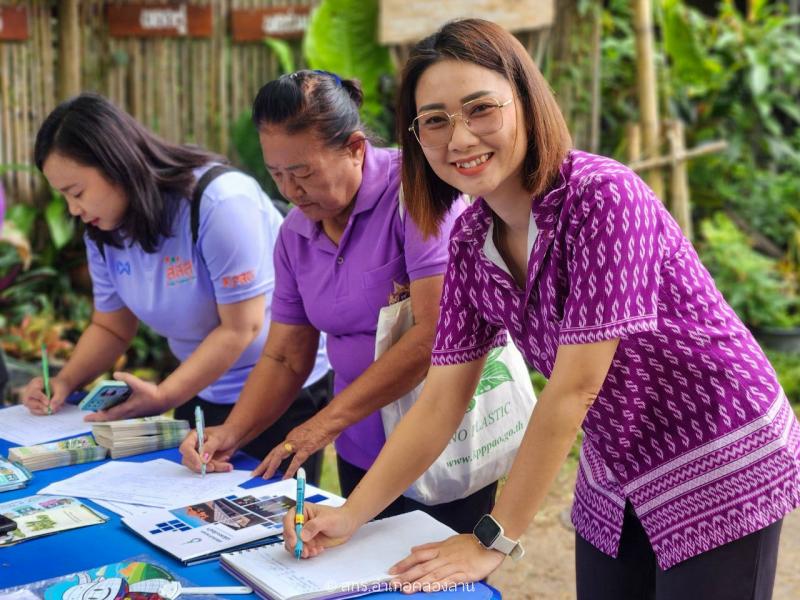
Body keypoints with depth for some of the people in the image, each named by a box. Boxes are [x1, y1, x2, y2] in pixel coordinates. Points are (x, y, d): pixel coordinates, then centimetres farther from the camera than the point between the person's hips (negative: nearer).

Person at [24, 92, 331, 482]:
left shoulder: (220, 201, -25)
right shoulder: (103, 234, -2)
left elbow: (241, 328, -22)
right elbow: (110, 328, 10)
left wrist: (164, 397, -26)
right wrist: (65, 381, -8)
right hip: (201, 396, 7)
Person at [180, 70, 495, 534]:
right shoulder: (295, 234, 5)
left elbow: (436, 330, -23)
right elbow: (285, 357, 11)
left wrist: (328, 421, -19)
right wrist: (231, 434, -6)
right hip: (361, 452, 6)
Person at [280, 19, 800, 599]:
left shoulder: (601, 195, -26)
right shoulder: (471, 242, -5)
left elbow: (573, 389, -26)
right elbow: (440, 402, -1)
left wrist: (494, 540, -21)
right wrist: (349, 516, -7)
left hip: (720, 472, -5)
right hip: (615, 483, 6)